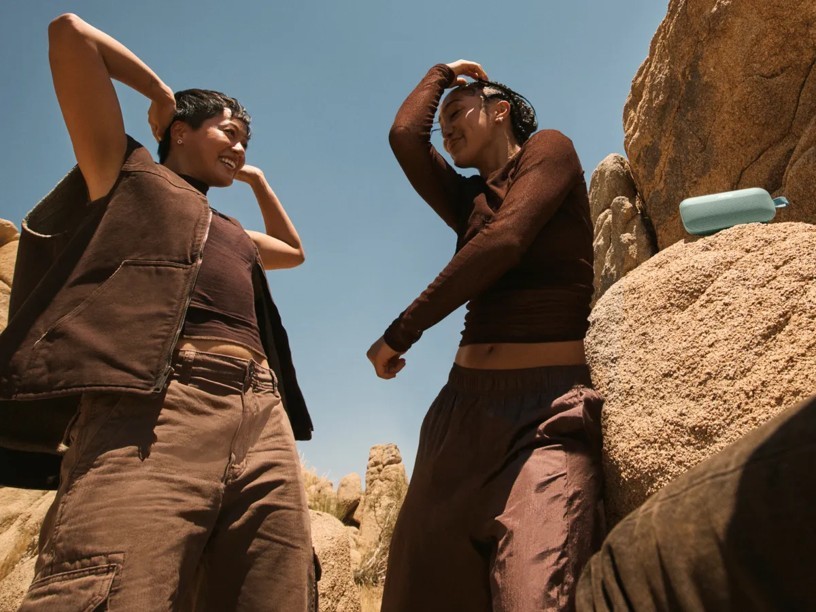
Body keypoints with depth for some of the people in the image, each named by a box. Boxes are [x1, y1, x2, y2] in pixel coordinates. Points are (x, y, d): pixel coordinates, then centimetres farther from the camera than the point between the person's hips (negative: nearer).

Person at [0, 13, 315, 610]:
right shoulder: (126, 172, 22)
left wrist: (257, 179, 50)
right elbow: (69, 34, 16)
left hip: (265, 425, 6)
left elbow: (294, 250, 57)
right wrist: (163, 93, 28)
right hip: (150, 414, -6)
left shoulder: (234, 237, 37)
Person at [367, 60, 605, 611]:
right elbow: (404, 135, 8)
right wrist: (442, 73, 27)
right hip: (467, 406, 6)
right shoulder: (468, 200, 22)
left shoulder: (550, 148, 8)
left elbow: (506, 241, -9)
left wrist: (402, 331, -6)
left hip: (551, 406, -5)